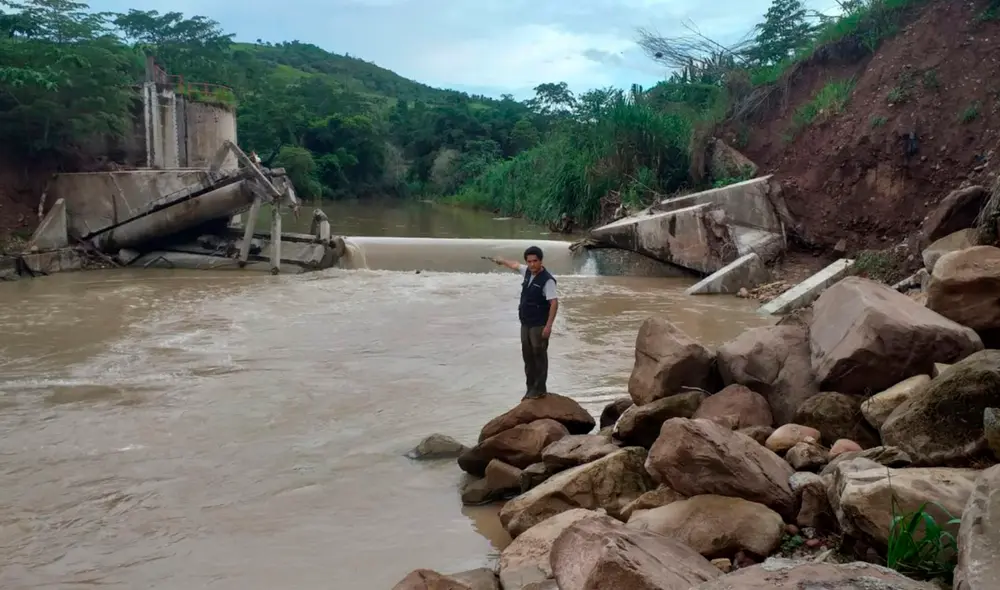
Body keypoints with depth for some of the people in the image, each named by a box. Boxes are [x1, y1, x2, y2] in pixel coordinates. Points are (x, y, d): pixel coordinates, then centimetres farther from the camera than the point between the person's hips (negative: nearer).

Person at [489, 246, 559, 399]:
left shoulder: (547, 280, -19)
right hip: (525, 323, 8)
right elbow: (515, 265, 28)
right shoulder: (527, 272, 5)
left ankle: (539, 389, 5)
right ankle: (531, 387, 19)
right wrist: (502, 261, 46)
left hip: (539, 325, -8)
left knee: (539, 356, -2)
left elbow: (554, 303, -21)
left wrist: (548, 325, -25)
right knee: (527, 356, 11)